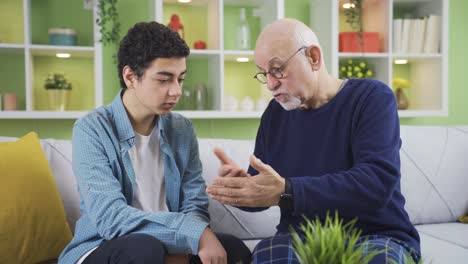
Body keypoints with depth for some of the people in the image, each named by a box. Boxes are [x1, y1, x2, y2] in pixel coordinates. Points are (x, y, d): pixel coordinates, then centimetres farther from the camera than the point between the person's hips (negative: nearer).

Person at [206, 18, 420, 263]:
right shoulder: (275, 113, 8)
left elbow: (376, 184, -25)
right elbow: (260, 195, 12)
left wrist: (285, 192, -33)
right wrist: (242, 187, -13)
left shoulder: (372, 98, -8)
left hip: (376, 238, -3)